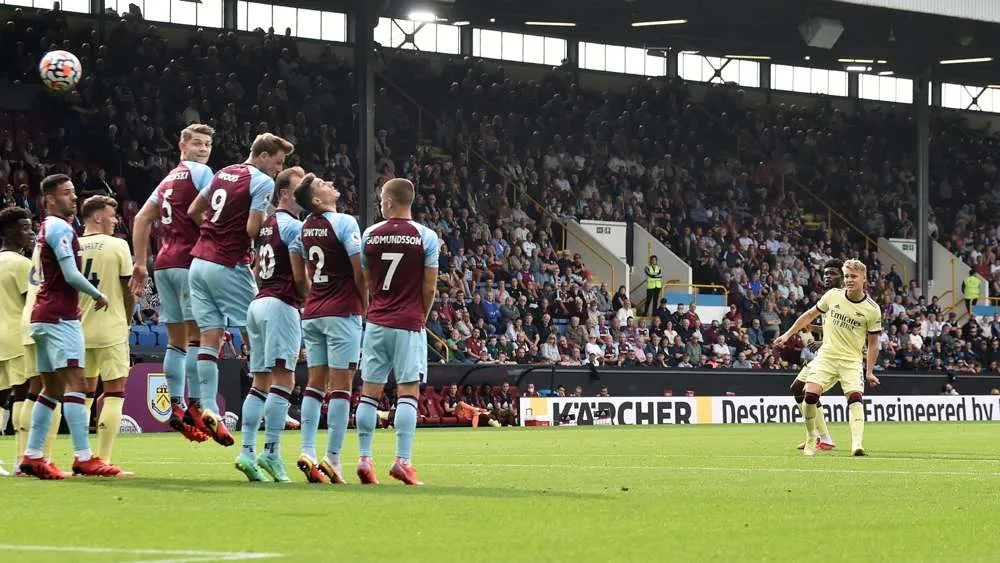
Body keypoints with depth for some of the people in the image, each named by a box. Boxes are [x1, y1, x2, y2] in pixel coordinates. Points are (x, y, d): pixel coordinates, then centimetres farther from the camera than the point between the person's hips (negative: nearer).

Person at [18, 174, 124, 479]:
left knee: (52, 389, 11)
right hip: (60, 316, -10)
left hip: (44, 315, 10)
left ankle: (32, 455, 10)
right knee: (75, 383, -14)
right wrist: (98, 296, -3)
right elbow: (71, 275, -16)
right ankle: (83, 458, -20)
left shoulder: (47, 228, 19)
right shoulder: (61, 229, -11)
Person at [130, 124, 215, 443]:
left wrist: (140, 264, 20)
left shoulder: (169, 179, 21)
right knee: (197, 336, -7)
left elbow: (142, 219, 21)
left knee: (176, 341, 9)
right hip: (191, 261, -8)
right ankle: (195, 407, -12)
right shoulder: (200, 172, -3)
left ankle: (176, 408, 5)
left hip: (163, 263, 8)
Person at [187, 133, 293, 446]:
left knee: (209, 338, 3)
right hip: (230, 265, -7)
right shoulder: (263, 182, -8)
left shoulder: (223, 174, 15)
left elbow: (193, 212, 22)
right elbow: (252, 229, -17)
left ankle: (209, 408, -4)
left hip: (200, 263, 7)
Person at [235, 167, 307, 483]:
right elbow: (300, 276, -12)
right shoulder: (294, 226, -9)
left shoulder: (265, 226, 17)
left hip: (258, 303, 9)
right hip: (282, 305, -9)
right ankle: (271, 451, -16)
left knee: (261, 382, 8)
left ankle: (247, 451, 2)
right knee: (283, 380, -10)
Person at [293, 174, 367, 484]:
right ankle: (332, 458, -8)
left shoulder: (305, 227, 9)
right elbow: (359, 271, -13)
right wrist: (366, 306, 1)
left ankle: (307, 451, 0)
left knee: (315, 383, 8)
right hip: (343, 311, -6)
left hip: (312, 313, 6)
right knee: (341, 385, -5)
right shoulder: (344, 223, -11)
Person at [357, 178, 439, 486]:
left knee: (370, 391, 6)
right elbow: (429, 287, -3)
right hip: (409, 323, -3)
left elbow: (367, 282, 11)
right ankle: (402, 460, -10)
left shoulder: (369, 235, 3)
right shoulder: (426, 237, -4)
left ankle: (364, 459, 4)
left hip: (376, 322, 3)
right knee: (408, 391, -3)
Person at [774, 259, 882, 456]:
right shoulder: (833, 296, 0)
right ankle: (811, 441, 3)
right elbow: (811, 314, 15)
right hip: (826, 355, 2)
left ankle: (857, 444, -33)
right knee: (810, 395, -16)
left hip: (851, 360, -2)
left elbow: (873, 343, 3)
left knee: (855, 397, -24)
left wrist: (869, 372, -2)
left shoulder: (872, 310, -5)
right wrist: (788, 334, 14)